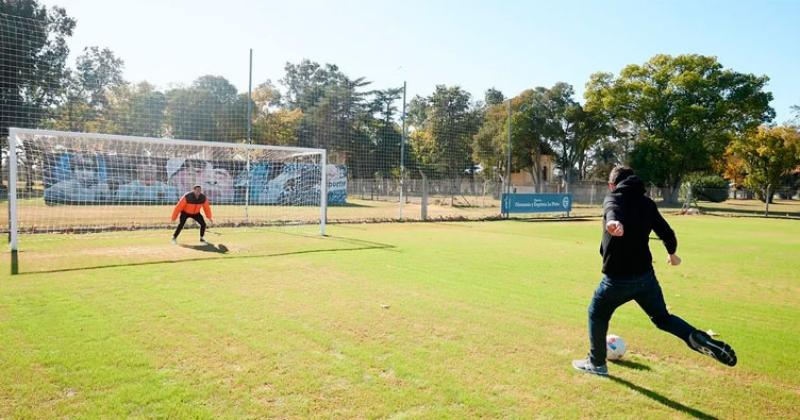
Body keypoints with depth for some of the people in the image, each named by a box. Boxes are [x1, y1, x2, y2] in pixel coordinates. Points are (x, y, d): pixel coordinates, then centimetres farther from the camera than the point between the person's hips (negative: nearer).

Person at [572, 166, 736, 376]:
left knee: (597, 315, 17)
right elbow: (666, 232, 12)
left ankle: (596, 363, 26)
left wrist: (612, 222, -55)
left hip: (617, 278, -5)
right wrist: (672, 254, 33)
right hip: (645, 275, 5)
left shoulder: (612, 198, -5)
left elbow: (613, 211, -31)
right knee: (662, 317, 21)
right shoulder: (647, 203, 10)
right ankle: (700, 339, -4)